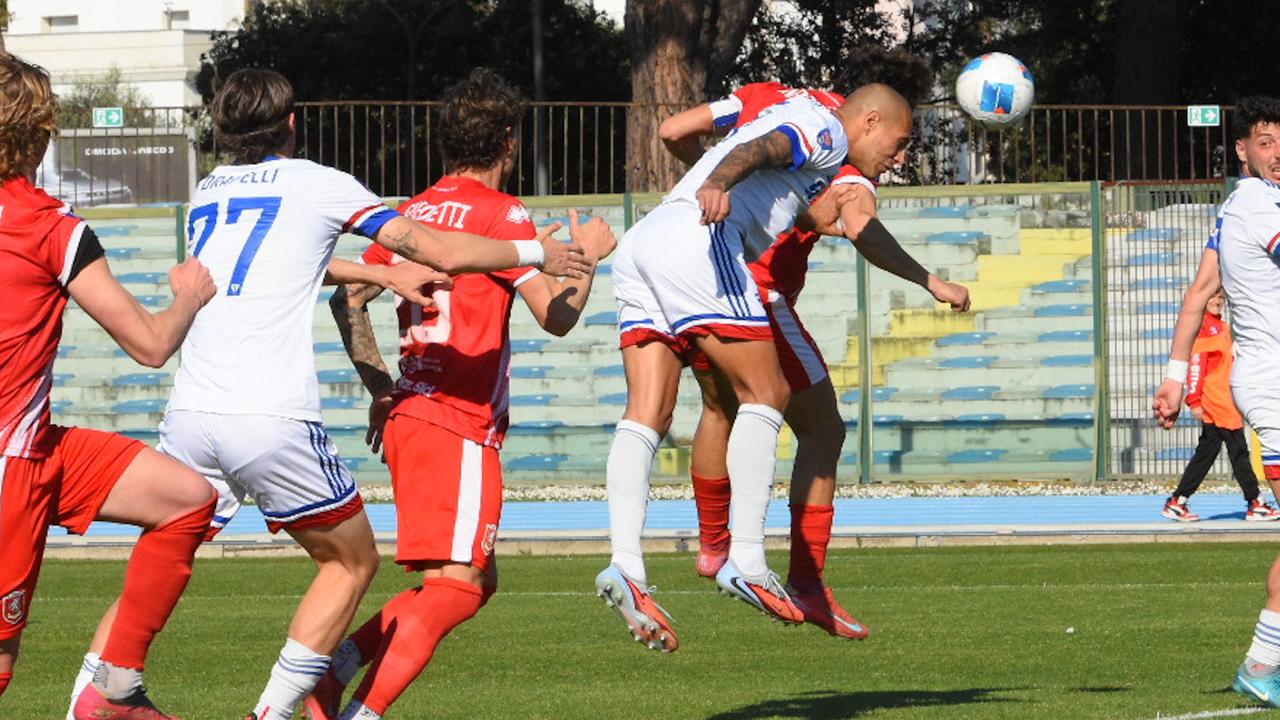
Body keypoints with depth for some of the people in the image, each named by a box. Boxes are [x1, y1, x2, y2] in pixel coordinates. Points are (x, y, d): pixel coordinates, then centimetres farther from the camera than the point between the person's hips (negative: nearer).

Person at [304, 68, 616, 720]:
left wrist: (380, 388, 23)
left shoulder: (411, 212, 15)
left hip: (406, 415, 8)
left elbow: (347, 299, 18)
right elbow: (556, 316, -11)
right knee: (456, 583, -11)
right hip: (458, 424, -8)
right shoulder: (499, 214, -7)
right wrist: (586, 257, 7)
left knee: (478, 579, 15)